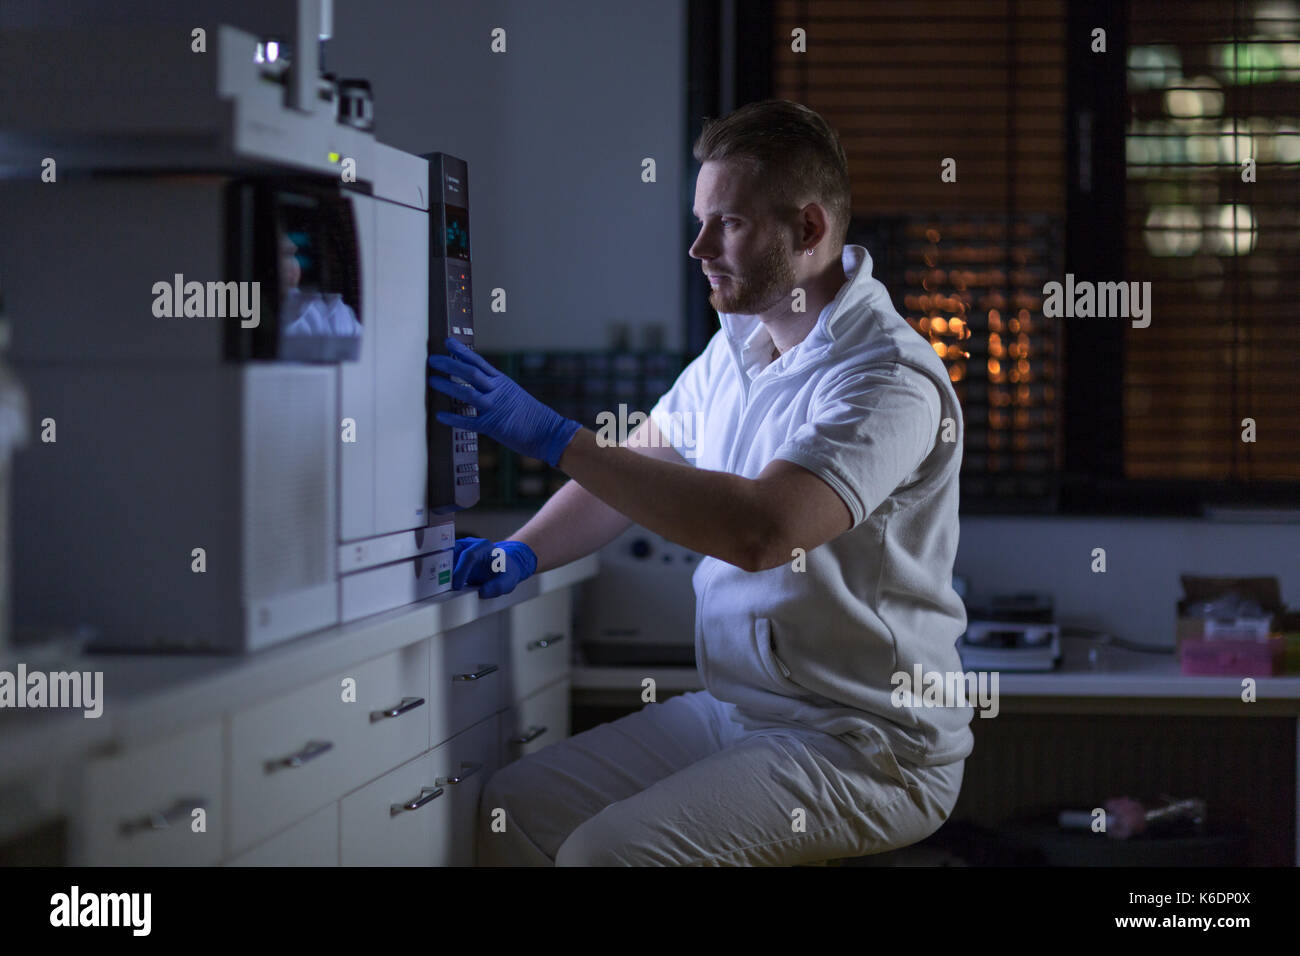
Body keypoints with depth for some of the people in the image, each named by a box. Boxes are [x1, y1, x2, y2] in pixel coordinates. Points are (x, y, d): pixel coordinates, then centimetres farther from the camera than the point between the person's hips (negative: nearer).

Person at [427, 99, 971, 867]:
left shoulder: (889, 378, -20)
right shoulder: (736, 349, 10)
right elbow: (635, 471, 21)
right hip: (731, 710, 9)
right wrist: (521, 554, 2)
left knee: (607, 850, -25)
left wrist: (554, 437, -30)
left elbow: (762, 529, -34)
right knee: (512, 809, -2)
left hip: (865, 746, -9)